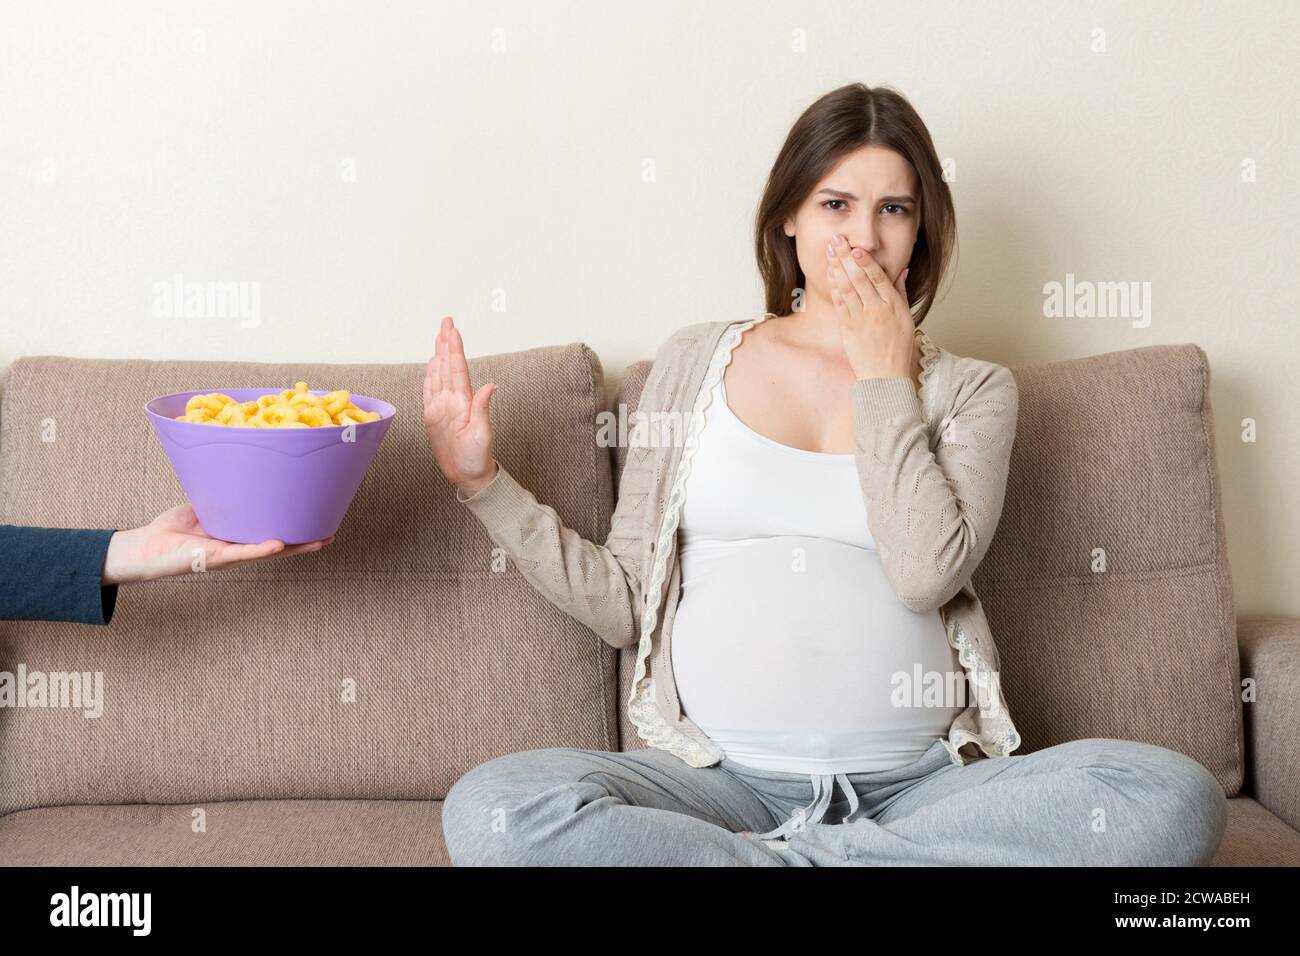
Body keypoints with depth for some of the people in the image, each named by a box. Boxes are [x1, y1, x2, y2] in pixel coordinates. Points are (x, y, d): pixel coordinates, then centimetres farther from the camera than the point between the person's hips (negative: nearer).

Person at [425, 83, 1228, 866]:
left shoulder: (972, 390, 11)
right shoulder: (696, 362, 13)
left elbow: (925, 575, -9)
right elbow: (624, 605, 10)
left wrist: (884, 379, 0)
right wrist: (485, 483, 2)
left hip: (919, 779, 1)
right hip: (727, 775, 0)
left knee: (1178, 798, -27)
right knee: (493, 809, -30)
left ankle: (772, 859, -17)